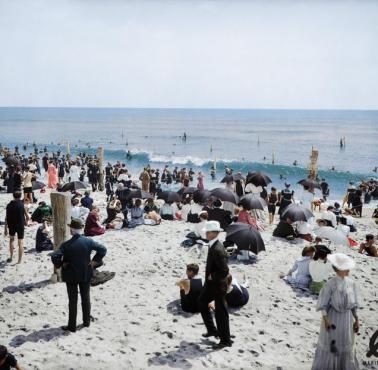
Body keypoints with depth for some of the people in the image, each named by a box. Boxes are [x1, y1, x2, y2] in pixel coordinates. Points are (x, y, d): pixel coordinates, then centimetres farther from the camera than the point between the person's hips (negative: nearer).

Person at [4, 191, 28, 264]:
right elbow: (27, 217, -4)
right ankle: (20, 260, 4)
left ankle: (11, 257, 25)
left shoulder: (9, 205, -2)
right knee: (20, 242, 4)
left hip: (11, 226, 2)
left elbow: (6, 218, -1)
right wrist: (25, 222, 18)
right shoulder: (22, 205, -8)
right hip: (20, 225, -2)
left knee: (11, 239, 25)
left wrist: (5, 228, 7)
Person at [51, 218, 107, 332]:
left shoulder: (66, 245, -17)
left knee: (73, 300, 7)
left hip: (71, 276, -2)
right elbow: (102, 249, -8)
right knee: (86, 297, 17)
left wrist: (60, 265, -7)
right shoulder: (88, 241, -9)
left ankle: (72, 326, 14)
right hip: (86, 274, 3)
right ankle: (86, 321, 29)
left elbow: (54, 257, -24)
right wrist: (95, 261, -1)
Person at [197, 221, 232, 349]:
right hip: (211, 283, 10)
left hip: (218, 285, -10)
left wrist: (212, 277, -17)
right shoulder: (212, 245, 2)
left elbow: (224, 271, -31)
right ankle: (212, 330, 36)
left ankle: (225, 340, 18)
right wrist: (209, 276, 10)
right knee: (202, 302, 24)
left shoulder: (218, 250, -28)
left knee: (220, 312, 2)